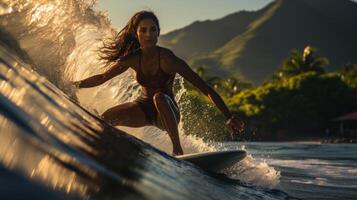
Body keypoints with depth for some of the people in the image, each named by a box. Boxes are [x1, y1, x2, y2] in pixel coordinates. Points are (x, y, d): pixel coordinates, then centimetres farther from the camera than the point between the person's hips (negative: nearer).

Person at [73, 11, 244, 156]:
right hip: (144, 108, 5)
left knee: (159, 97, -38)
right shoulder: (133, 59, -9)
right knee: (105, 118, -17)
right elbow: (103, 77, 9)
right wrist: (74, 85, 9)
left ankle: (177, 149, -35)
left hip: (166, 111, -4)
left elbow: (204, 88, -25)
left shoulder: (167, 58, -23)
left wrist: (229, 117, -31)